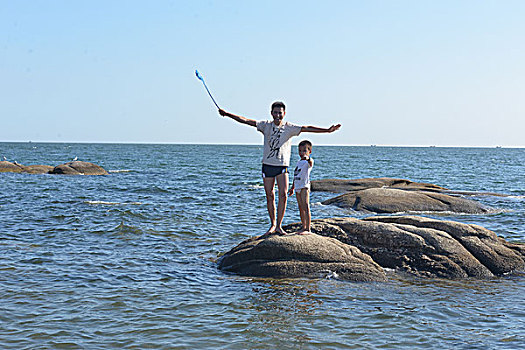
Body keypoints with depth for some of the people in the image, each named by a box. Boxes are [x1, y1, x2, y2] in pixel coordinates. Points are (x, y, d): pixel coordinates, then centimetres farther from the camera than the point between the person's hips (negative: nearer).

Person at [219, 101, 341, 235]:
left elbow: (307, 128, -7)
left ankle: (279, 226, -2)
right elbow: (246, 121, 2)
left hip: (282, 165, -1)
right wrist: (227, 114, -2)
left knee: (283, 195, -12)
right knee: (269, 196, 5)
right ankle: (272, 225, 17)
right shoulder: (266, 125, 4)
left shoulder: (290, 128, 0)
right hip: (267, 164, 1)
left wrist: (327, 130, -15)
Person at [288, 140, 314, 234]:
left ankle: (308, 229, -17)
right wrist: (292, 188, 30)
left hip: (304, 187, -9)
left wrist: (307, 158, -58)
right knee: (301, 208, 14)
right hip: (298, 188, 9)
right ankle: (304, 227, 22)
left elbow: (310, 163, -35)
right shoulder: (299, 162, 18)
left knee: (306, 207, -14)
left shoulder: (308, 161, -7)